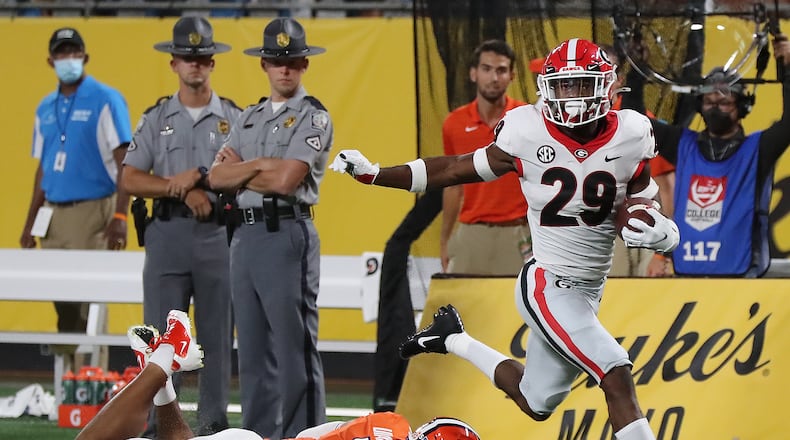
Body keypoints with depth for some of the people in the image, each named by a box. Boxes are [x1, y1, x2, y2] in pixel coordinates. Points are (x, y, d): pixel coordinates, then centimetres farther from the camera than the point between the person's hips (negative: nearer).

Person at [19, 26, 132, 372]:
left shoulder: (105, 100, -4)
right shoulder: (46, 108, 15)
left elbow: (125, 161, -9)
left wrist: (120, 216, -18)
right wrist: (30, 223, 17)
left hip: (92, 213, -6)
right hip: (54, 215, 6)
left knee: (88, 307, -9)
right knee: (62, 307, 6)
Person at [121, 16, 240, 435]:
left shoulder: (234, 118, 7)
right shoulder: (155, 119, 9)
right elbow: (131, 179, 0)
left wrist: (201, 177, -14)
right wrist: (184, 191, -12)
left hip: (218, 236, -1)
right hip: (167, 233, 1)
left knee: (217, 334, 2)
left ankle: (213, 422, 6)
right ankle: (158, 423, 2)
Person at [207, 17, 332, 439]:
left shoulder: (313, 118, -2)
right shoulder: (249, 119, 18)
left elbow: (286, 179, -15)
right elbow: (217, 177, 6)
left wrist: (239, 171, 0)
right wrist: (261, 164, -10)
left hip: (286, 234, -7)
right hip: (245, 234, 7)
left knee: (295, 347, -7)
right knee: (252, 349, 9)